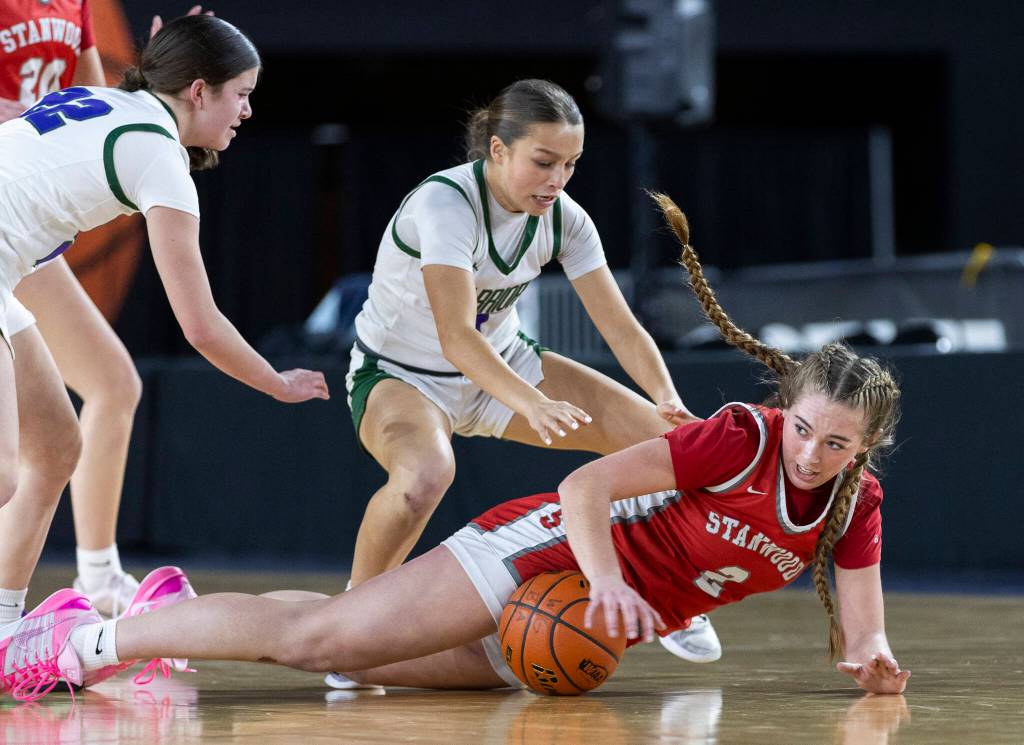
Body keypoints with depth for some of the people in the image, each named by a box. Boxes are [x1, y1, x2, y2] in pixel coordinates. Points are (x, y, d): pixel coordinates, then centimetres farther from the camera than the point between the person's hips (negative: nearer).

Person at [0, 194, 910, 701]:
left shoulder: (855, 509, -3)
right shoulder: (742, 440, -21)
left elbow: (858, 639, 2)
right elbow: (584, 486, -22)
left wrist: (870, 656, -20)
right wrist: (607, 582, -37)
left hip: (555, 638, 6)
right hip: (546, 551, -6)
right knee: (319, 634, -12)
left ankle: (166, 625, 29)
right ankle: (84, 640, -2)